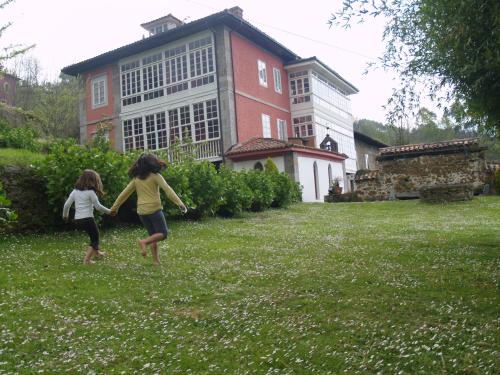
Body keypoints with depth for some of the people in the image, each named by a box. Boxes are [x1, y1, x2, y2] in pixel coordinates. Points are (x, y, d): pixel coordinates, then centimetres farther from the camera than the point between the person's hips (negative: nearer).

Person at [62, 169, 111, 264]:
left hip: (77, 219, 7)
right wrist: (109, 211, 5)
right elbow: (98, 206, -9)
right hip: (87, 219, -7)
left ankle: (96, 252, 44)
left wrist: (65, 215, 22)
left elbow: (67, 204, 6)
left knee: (94, 234, 29)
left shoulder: (75, 191, 6)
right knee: (95, 239, 6)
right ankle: (87, 260, -5)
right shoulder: (90, 192, -11)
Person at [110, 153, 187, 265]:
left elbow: (124, 193, 12)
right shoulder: (155, 176, -4)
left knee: (153, 235, 16)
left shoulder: (136, 178, 9)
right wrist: (180, 203, -19)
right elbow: (168, 190, -14)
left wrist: (114, 207, 20)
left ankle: (156, 260, 13)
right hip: (154, 209, -5)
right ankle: (144, 242, -19)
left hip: (142, 211, 6)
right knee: (163, 233, 3)